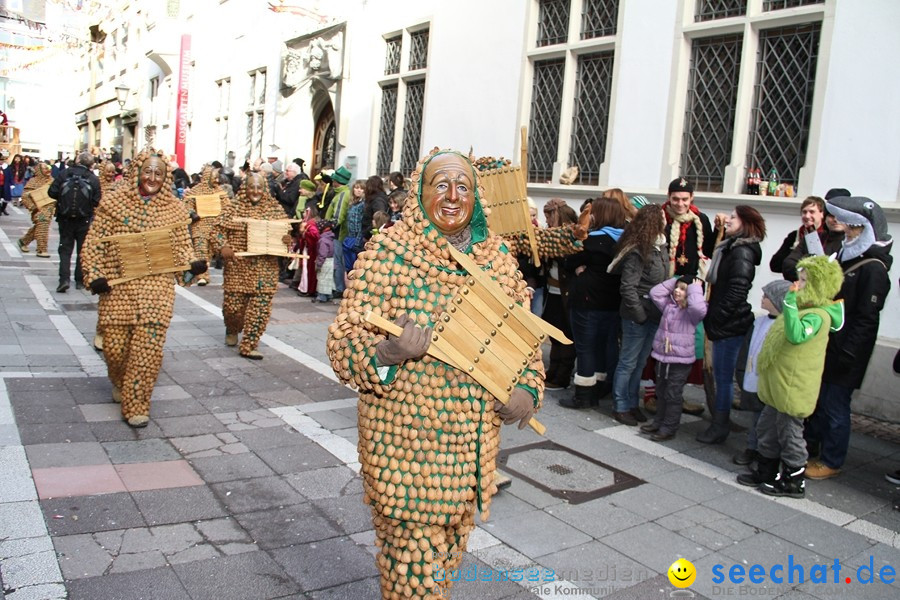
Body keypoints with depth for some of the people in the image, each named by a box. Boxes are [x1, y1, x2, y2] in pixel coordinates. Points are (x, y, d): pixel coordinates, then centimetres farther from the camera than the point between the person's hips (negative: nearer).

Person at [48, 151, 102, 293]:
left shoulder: (65, 174, -5)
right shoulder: (94, 179, -8)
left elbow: (52, 192, -5)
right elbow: (96, 201, -9)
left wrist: (63, 199, 13)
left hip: (65, 218, 1)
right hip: (84, 220, -1)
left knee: (65, 249, 7)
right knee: (83, 250, 12)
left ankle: (64, 279, -8)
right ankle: (80, 280, 16)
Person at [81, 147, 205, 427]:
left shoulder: (174, 208, 6)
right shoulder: (113, 203, 2)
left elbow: (182, 246, 11)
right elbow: (94, 243, 2)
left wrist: (191, 265, -8)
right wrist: (95, 276, -8)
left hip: (157, 287, 0)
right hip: (118, 286, 0)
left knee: (148, 346, -6)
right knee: (115, 345, 4)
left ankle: (136, 405, 7)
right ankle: (120, 382, 39)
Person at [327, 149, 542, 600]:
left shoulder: (497, 257, 4)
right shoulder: (388, 253, -11)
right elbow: (344, 342, -12)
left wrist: (528, 388, -1)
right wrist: (387, 353, -32)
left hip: (474, 439, 5)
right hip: (406, 436, -5)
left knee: (452, 540, 21)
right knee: (413, 547, 3)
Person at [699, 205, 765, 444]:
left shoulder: (742, 253, -15)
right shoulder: (732, 248, 14)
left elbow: (736, 292, -21)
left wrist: (716, 317, -15)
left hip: (729, 326, -9)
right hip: (724, 324, 9)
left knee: (724, 376, 0)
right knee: (721, 375, 16)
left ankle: (720, 426, 10)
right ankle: (720, 423, 26)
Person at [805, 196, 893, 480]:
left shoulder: (873, 268, -17)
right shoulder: (846, 255, 10)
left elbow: (866, 319, -19)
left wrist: (846, 355, -19)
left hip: (845, 354, -8)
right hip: (825, 346, 8)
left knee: (834, 406, 3)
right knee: (814, 401, 17)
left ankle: (831, 462, 18)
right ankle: (808, 450, 33)